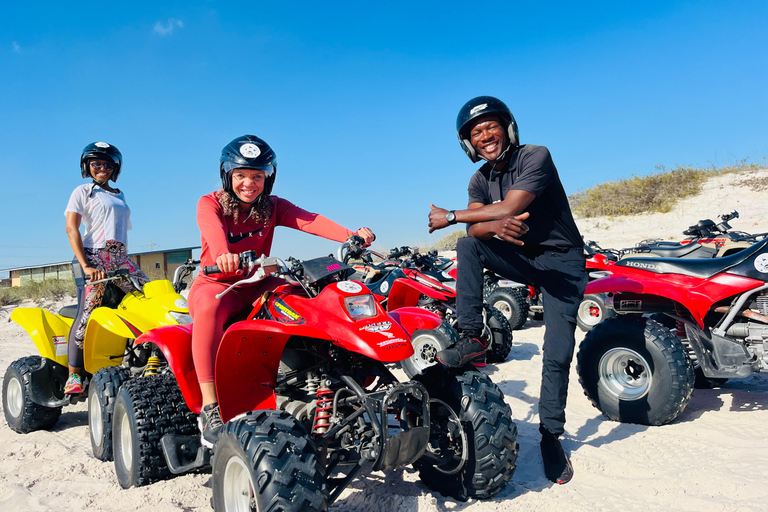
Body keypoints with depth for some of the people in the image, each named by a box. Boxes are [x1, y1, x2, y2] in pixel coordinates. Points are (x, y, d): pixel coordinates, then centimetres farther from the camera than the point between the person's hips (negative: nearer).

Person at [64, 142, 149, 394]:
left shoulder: (119, 196, 24)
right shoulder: (82, 192, 7)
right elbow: (71, 228, -4)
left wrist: (125, 260, 14)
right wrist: (85, 265, -15)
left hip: (120, 257, 5)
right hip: (94, 256, -5)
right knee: (86, 316, -10)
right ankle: (73, 377, -2)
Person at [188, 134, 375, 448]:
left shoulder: (272, 207, 4)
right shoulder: (210, 204, -4)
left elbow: (308, 220, -16)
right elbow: (213, 229, -29)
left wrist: (351, 236, -35)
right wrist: (223, 254, -54)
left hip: (256, 285, 3)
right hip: (215, 283, -3)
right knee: (209, 306, -37)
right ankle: (210, 408, -35)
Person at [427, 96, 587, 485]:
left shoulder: (535, 157, -16)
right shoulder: (480, 180, 4)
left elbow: (510, 207, -28)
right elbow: (476, 227, -12)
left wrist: (450, 216, -21)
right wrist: (496, 227, -37)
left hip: (562, 261, -5)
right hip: (522, 258, 5)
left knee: (557, 354, -10)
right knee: (468, 245, -21)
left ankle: (551, 435, 9)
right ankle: (472, 339, -19)